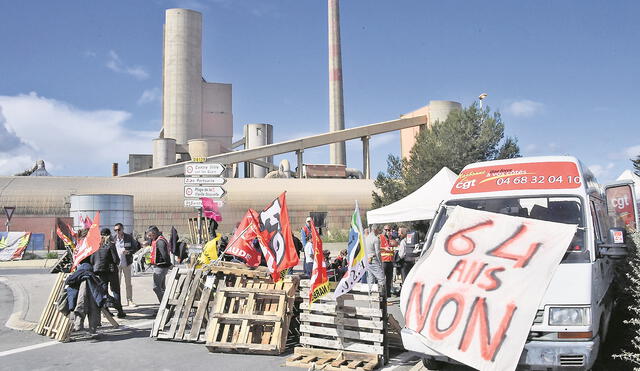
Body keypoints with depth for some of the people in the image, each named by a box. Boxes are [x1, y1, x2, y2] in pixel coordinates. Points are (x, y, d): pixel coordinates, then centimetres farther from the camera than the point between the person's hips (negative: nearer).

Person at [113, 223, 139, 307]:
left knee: (128, 283, 7)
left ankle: (130, 300, 14)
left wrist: (128, 251, -16)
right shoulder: (113, 238, -1)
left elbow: (136, 247, 2)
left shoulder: (129, 237, -3)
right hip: (116, 263, 0)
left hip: (126, 263, 0)